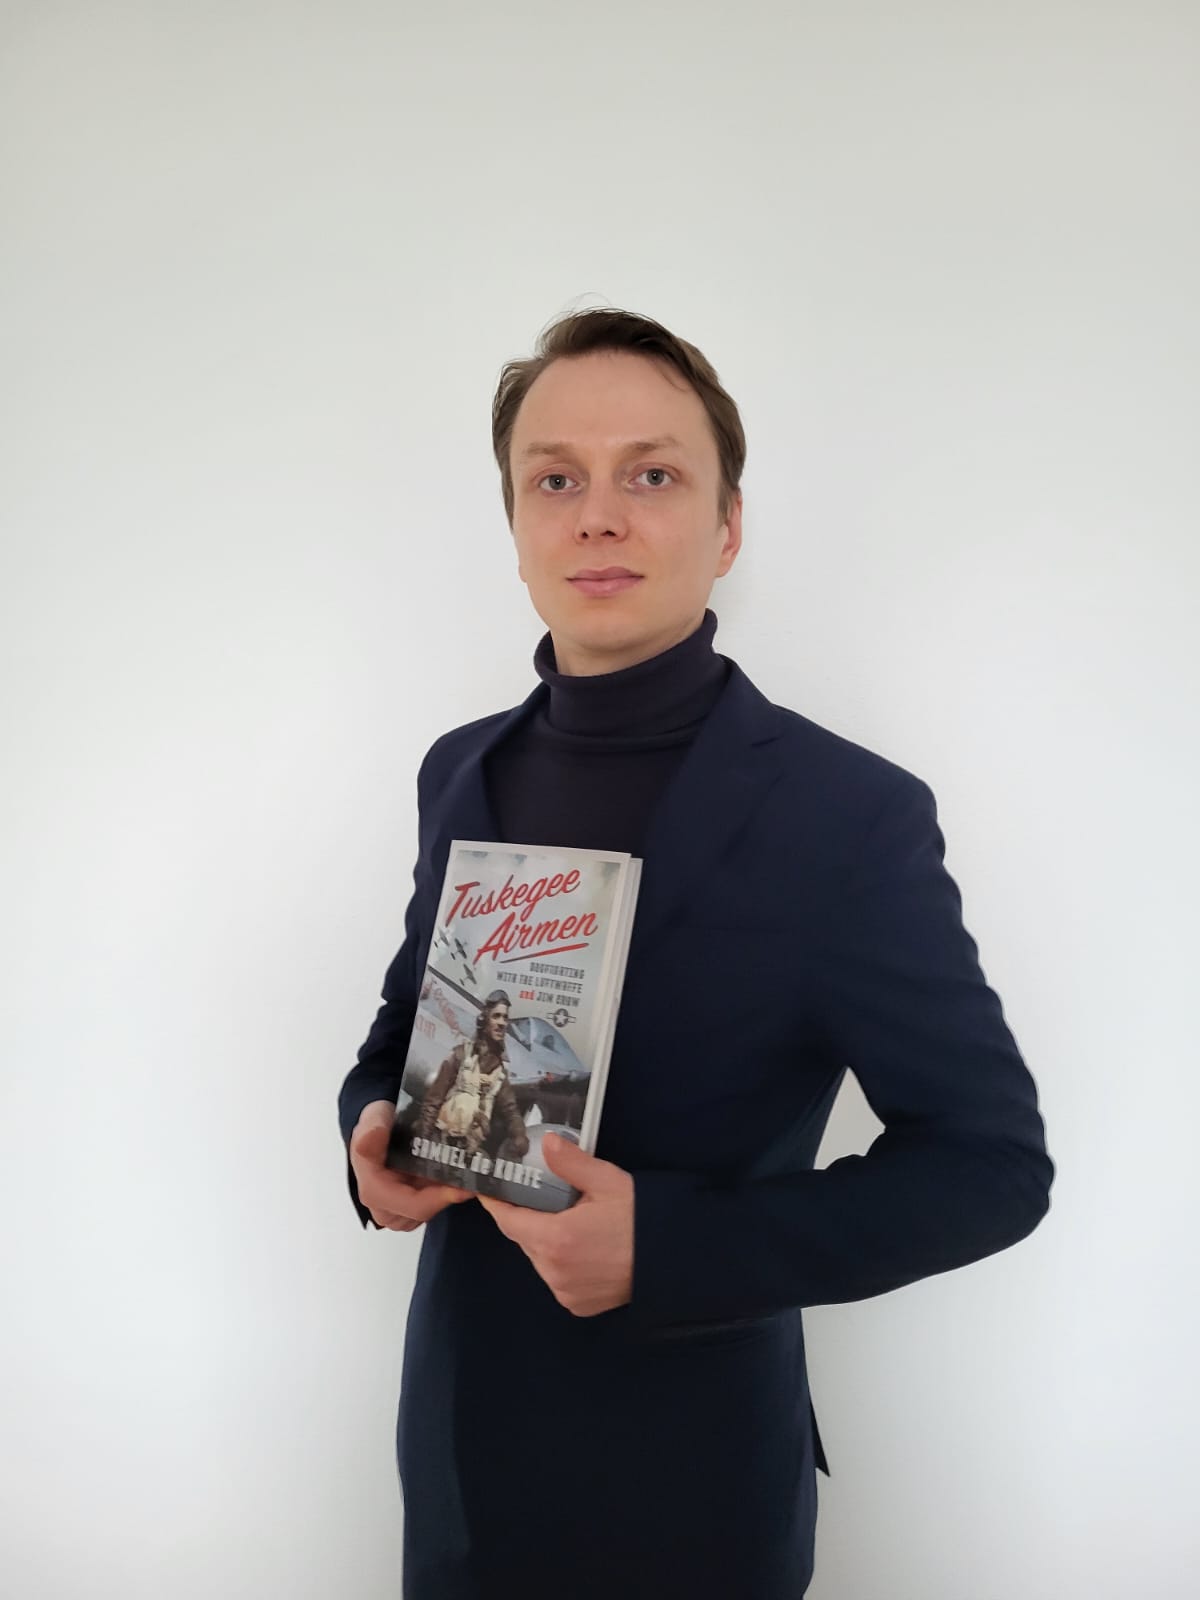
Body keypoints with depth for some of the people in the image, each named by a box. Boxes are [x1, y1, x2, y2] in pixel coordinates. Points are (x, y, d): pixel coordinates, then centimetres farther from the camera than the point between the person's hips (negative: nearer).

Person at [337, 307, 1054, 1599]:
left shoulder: (853, 816, -19)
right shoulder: (459, 774, -2)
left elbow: (993, 1159, -15)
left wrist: (666, 1246, -24)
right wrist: (372, 1130, -11)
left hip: (688, 1489, -4)